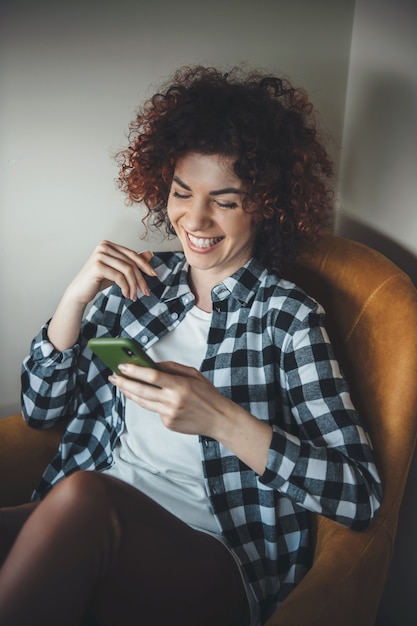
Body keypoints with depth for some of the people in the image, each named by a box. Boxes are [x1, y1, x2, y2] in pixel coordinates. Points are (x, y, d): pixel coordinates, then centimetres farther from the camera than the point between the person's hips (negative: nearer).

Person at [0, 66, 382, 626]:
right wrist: (76, 298, -8)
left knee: (83, 497, -33)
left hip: (218, 564, -3)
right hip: (98, 524, 4)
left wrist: (220, 418, -24)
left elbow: (361, 497, -12)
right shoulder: (143, 280, 7)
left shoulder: (287, 317, -6)